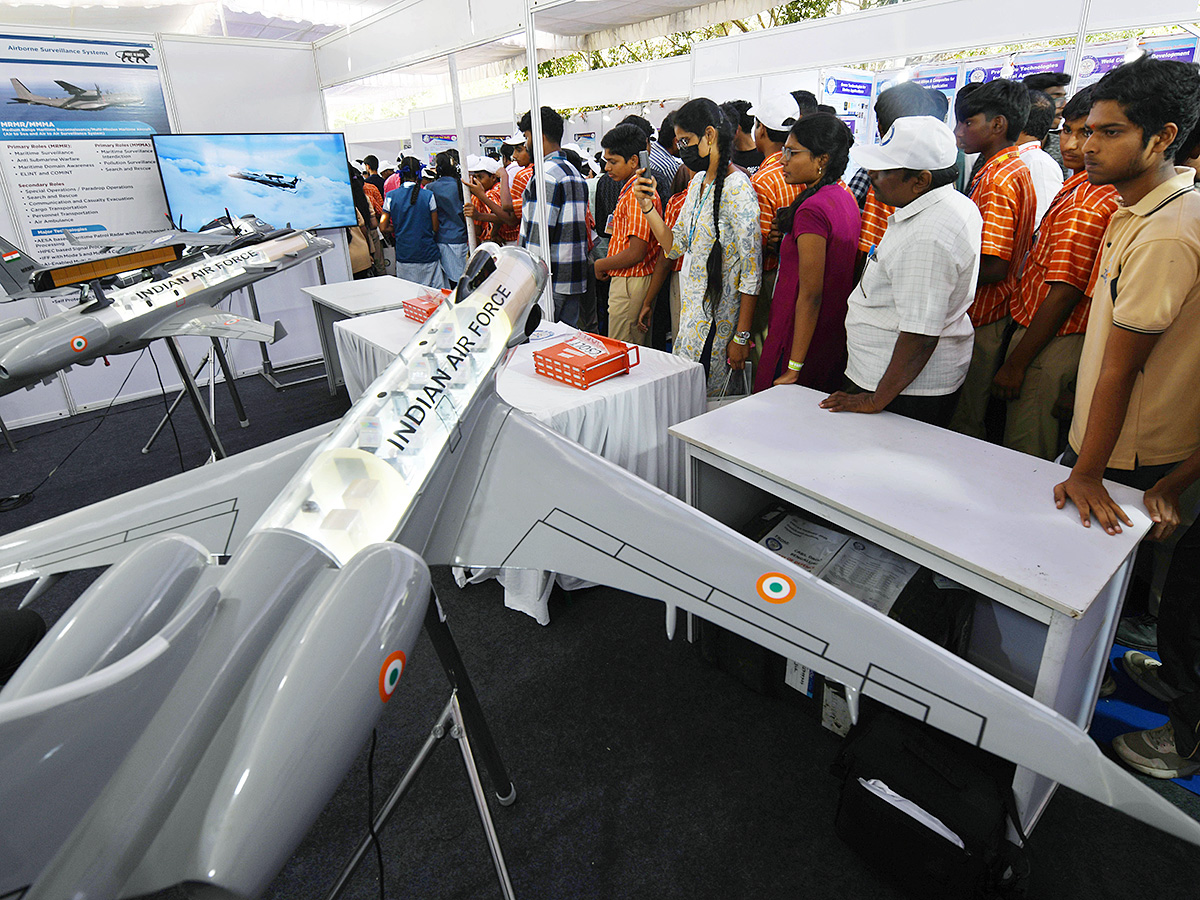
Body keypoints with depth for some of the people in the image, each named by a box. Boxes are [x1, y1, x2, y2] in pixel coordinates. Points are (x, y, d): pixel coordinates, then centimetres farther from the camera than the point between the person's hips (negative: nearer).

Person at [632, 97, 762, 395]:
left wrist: (741, 337, -18)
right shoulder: (697, 182, 13)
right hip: (691, 311, 8)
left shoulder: (737, 188, -15)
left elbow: (751, 270, -17)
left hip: (718, 319, -8)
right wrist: (647, 206, 2)